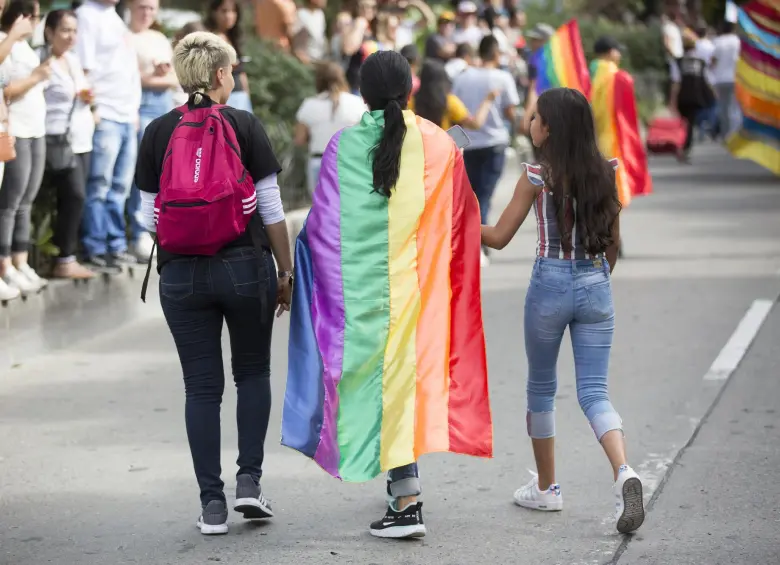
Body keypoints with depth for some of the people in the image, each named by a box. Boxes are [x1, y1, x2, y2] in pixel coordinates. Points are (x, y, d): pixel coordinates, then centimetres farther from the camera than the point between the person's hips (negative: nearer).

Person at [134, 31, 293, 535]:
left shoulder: (158, 133, 1)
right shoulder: (245, 126, -4)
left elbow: (151, 215, 2)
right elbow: (271, 209, -5)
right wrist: (286, 272, 5)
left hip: (180, 274, 1)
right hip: (244, 267, -1)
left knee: (202, 386, 6)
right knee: (254, 374, 17)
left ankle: (212, 503, 5)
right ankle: (250, 480, 6)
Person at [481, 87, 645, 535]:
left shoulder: (538, 175, -9)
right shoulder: (605, 173, 3)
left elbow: (500, 237, -5)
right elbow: (613, 243, 10)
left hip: (550, 284, -3)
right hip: (596, 286, 3)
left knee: (541, 389, 16)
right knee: (594, 392, 3)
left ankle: (546, 488, 25)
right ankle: (624, 471, -23)